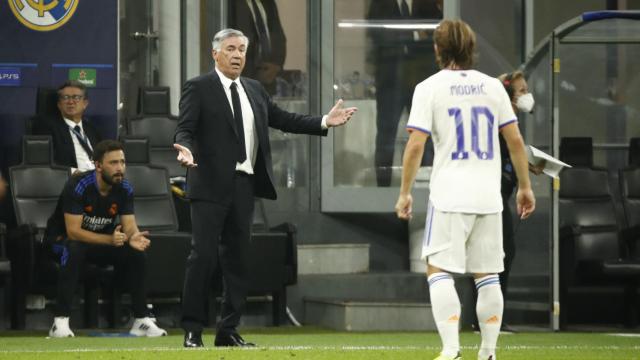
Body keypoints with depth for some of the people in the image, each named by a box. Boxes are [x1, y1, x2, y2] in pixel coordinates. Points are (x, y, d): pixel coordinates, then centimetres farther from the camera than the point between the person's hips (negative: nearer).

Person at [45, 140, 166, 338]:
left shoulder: (125, 189, -9)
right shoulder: (79, 186, -27)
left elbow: (130, 226, -11)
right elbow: (73, 231, -30)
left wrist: (134, 237, -38)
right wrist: (110, 240, -41)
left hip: (101, 242, 5)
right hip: (62, 239, -5)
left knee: (136, 252, -18)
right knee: (74, 250, -39)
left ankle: (141, 320, -12)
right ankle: (60, 322, -39)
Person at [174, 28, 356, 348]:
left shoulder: (254, 90, 17)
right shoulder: (198, 88, -2)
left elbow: (283, 120, 18)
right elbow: (185, 128, -9)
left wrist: (325, 122, 9)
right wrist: (186, 149, -31)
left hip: (243, 185, 6)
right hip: (211, 185, -6)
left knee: (237, 258, 8)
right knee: (203, 254, -9)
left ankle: (228, 331, 13)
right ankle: (192, 330, -4)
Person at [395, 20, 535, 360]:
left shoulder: (429, 88, -3)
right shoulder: (492, 86, 7)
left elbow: (416, 144, -8)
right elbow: (515, 140, 8)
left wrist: (405, 193, -1)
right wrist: (524, 186, 17)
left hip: (449, 195, -4)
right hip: (488, 196, 4)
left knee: (439, 271, -2)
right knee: (486, 275, 9)